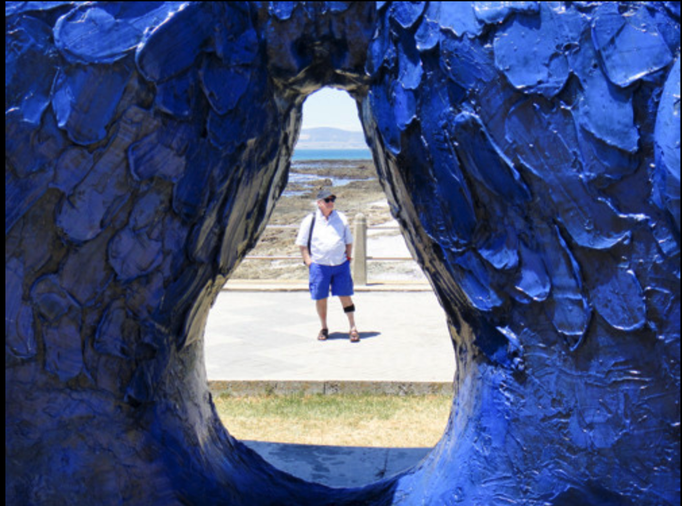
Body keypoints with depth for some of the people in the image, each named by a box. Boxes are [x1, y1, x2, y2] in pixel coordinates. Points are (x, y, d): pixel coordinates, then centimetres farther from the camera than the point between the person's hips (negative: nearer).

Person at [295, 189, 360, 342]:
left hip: (341, 265, 1)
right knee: (320, 298, 4)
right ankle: (324, 328, 22)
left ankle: (352, 328, 9)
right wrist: (309, 263, -4)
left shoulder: (341, 218, 10)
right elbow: (302, 244, 6)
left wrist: (347, 258, 7)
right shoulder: (310, 220, 2)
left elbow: (349, 242, 18)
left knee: (345, 296, 1)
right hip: (319, 265, -1)